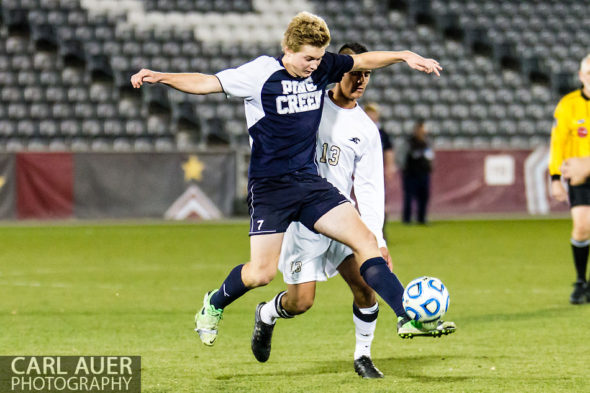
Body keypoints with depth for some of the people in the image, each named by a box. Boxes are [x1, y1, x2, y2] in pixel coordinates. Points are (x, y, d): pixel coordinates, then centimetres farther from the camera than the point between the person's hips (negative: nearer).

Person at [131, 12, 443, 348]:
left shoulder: (322, 68, 3)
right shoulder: (260, 73, -12)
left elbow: (363, 61, 20)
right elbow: (207, 83, -14)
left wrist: (404, 56, 11)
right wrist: (160, 77, -26)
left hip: (310, 181, 5)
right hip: (269, 186, -5)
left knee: (365, 240, -8)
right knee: (261, 274, -10)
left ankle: (408, 317, -7)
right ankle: (214, 304, 22)